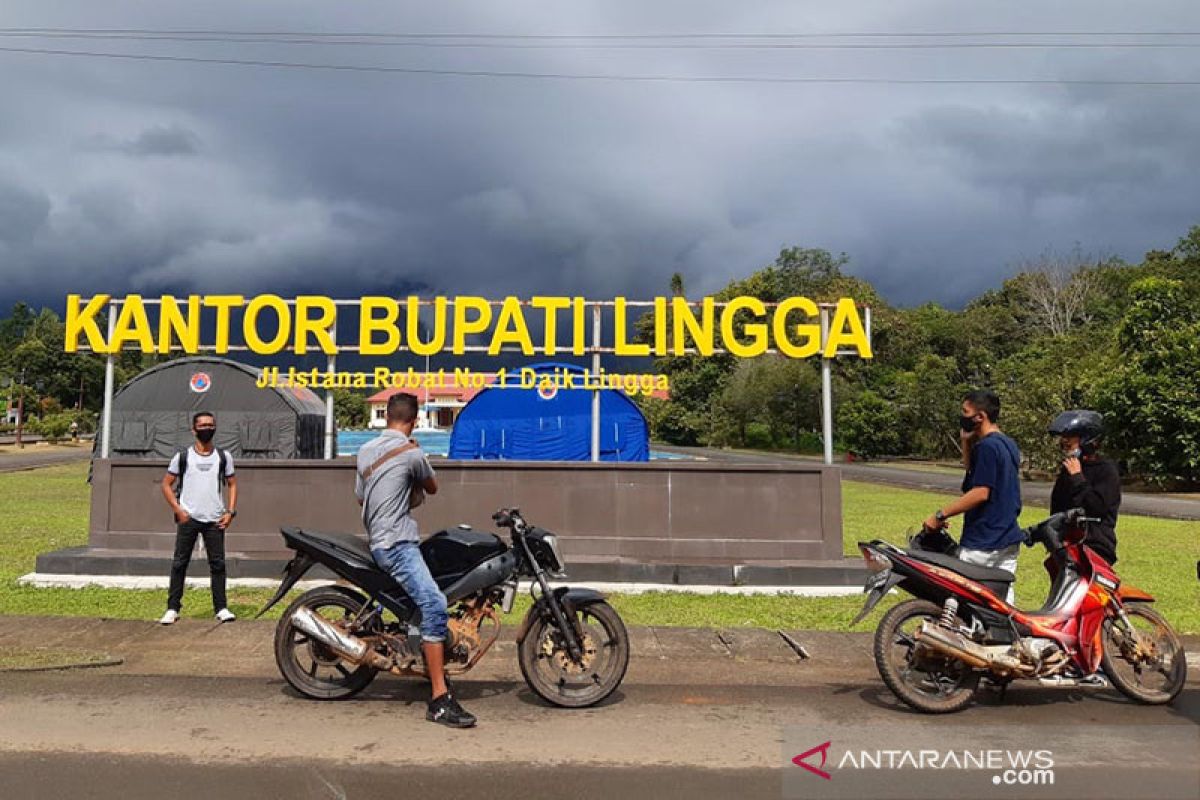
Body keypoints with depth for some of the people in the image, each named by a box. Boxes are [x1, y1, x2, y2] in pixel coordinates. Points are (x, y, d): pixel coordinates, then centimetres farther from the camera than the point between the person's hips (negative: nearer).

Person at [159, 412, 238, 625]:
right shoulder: (182, 456, 2)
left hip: (215, 519, 1)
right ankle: (173, 608, 11)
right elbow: (166, 484, 6)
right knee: (180, 563, 3)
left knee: (218, 563, 4)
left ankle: (221, 608, 10)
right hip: (188, 518, -1)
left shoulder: (223, 457, 7)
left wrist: (230, 512, 0)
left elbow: (232, 484, 12)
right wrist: (178, 510, -6)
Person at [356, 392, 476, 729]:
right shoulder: (411, 452, -11)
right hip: (398, 543, -9)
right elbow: (432, 488, 7)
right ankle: (440, 700, -28)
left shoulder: (365, 451, 12)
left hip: (377, 541, 9)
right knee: (434, 605, -21)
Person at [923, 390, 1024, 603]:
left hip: (982, 542, -9)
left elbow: (980, 493, -23)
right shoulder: (1009, 444, 13)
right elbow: (972, 471, 23)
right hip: (1009, 539, 10)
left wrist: (940, 515, -19)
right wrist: (966, 443, 11)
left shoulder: (987, 446, -17)